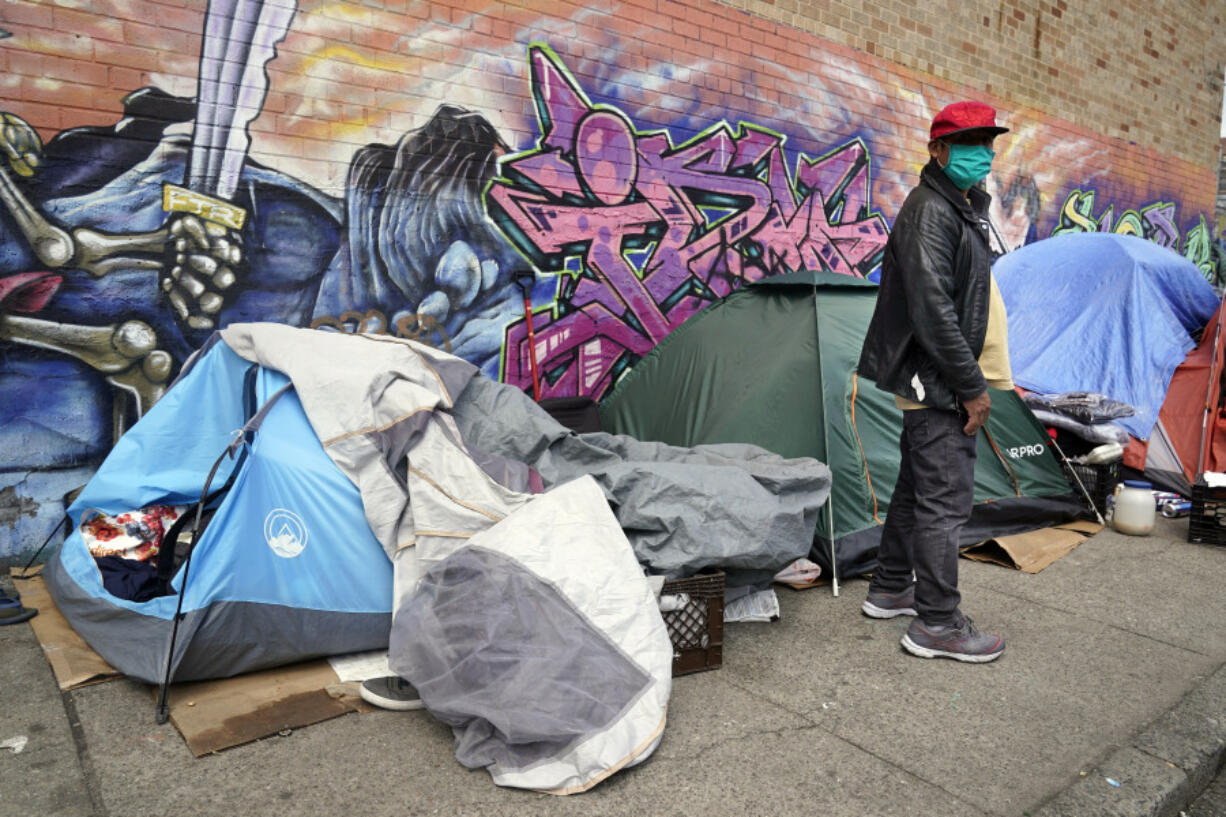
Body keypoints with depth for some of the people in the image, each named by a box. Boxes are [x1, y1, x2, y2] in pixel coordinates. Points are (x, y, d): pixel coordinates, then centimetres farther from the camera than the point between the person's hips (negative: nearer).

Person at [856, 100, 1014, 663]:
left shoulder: (965, 205, 19)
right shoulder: (930, 211, -15)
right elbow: (932, 310, -23)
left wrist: (972, 379, 20)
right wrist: (972, 386, -19)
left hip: (933, 381, 11)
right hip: (937, 381, -11)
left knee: (917, 486, 17)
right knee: (945, 496, -5)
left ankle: (889, 590, 30)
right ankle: (937, 623, 6)